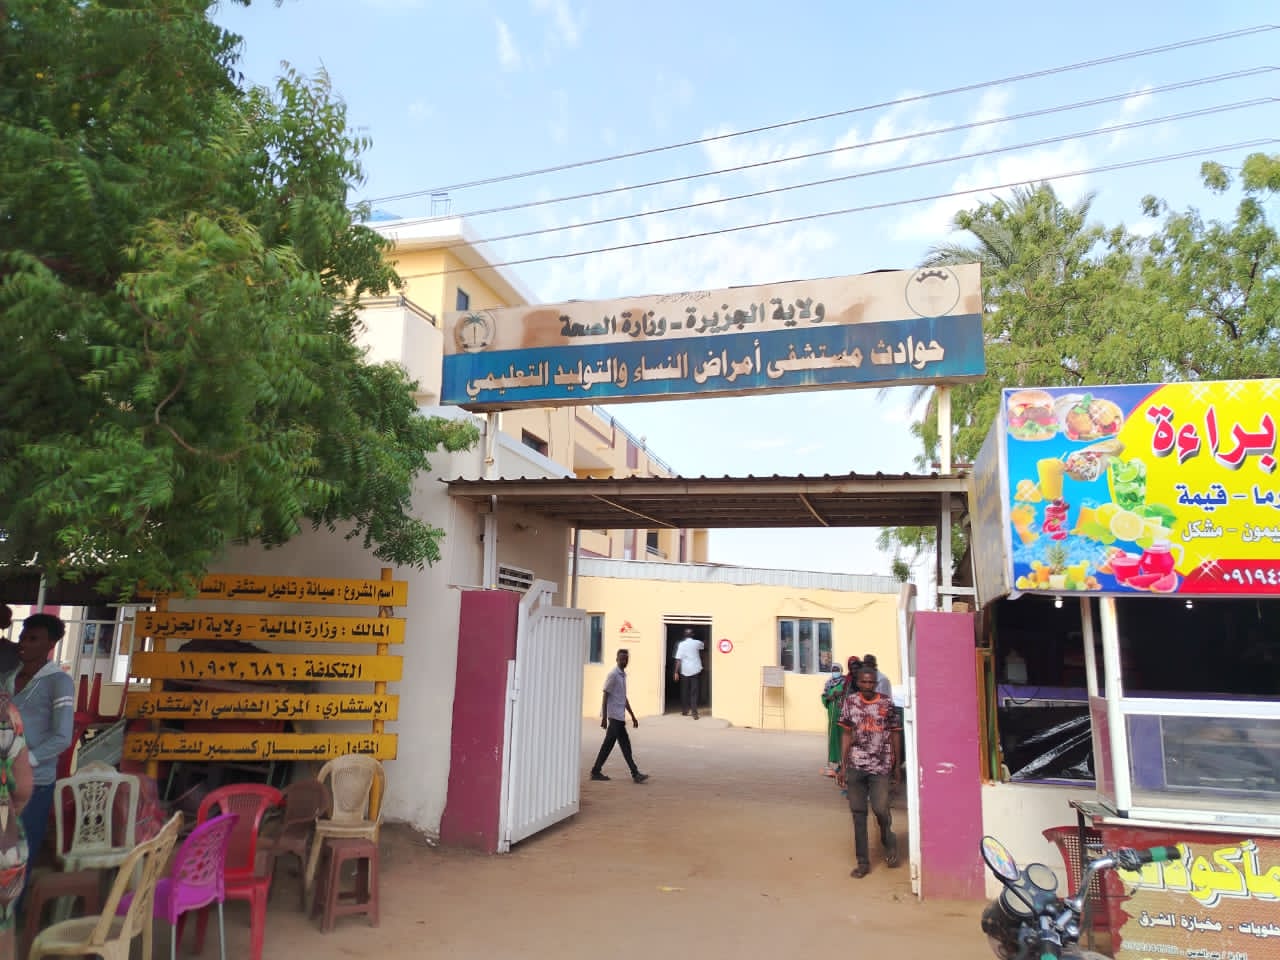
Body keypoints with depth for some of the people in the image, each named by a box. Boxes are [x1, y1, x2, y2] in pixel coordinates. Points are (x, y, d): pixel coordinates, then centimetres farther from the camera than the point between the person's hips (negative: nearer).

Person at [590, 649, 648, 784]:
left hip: (619, 716, 9)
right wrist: (604, 718, -19)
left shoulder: (623, 675, 16)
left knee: (608, 744, 9)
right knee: (625, 744, -5)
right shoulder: (613, 675, -11)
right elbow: (605, 696, -14)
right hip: (615, 715, -9)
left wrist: (633, 716, 21)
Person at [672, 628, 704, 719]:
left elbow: (678, 659, -11)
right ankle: (694, 712, -8)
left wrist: (676, 672, -8)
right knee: (694, 692, 1)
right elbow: (703, 645, 27)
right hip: (695, 670, 1)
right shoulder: (697, 643, 2)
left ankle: (685, 711, 19)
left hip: (684, 671, -1)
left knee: (684, 691, 12)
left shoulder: (681, 644, -6)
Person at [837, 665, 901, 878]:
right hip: (856, 765, 2)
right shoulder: (850, 703, 3)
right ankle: (863, 862, 16)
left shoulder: (887, 704, 1)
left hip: (880, 765, -2)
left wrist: (896, 764, 8)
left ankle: (888, 841, 22)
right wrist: (842, 766, 4)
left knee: (880, 808, -11)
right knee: (858, 813, 5)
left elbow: (894, 734, 7)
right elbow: (846, 735, 6)